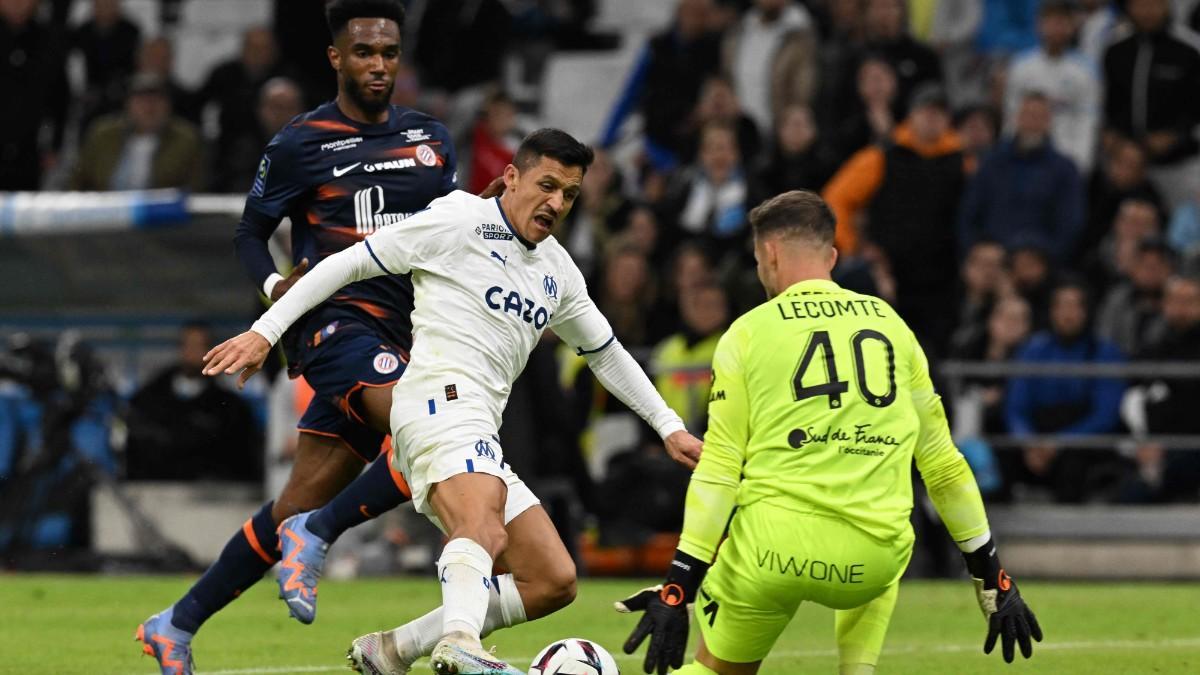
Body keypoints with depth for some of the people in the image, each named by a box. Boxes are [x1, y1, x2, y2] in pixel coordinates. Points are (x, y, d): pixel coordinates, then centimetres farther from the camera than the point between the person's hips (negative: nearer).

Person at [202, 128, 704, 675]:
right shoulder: (460, 220, 0)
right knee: (484, 525, -37)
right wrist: (265, 332, -5)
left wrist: (669, 426, 32)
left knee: (554, 582, 3)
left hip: (480, 436, 9)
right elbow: (348, 264, 1)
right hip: (442, 403, -9)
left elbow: (606, 354, 36)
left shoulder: (557, 270, 22)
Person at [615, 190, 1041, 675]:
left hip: (771, 548, -2)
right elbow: (943, 461, 17)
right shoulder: (891, 326, 15)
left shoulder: (749, 332, 6)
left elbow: (718, 468, -1)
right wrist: (993, 580, 22)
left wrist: (679, 589, -1)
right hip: (872, 566, 2)